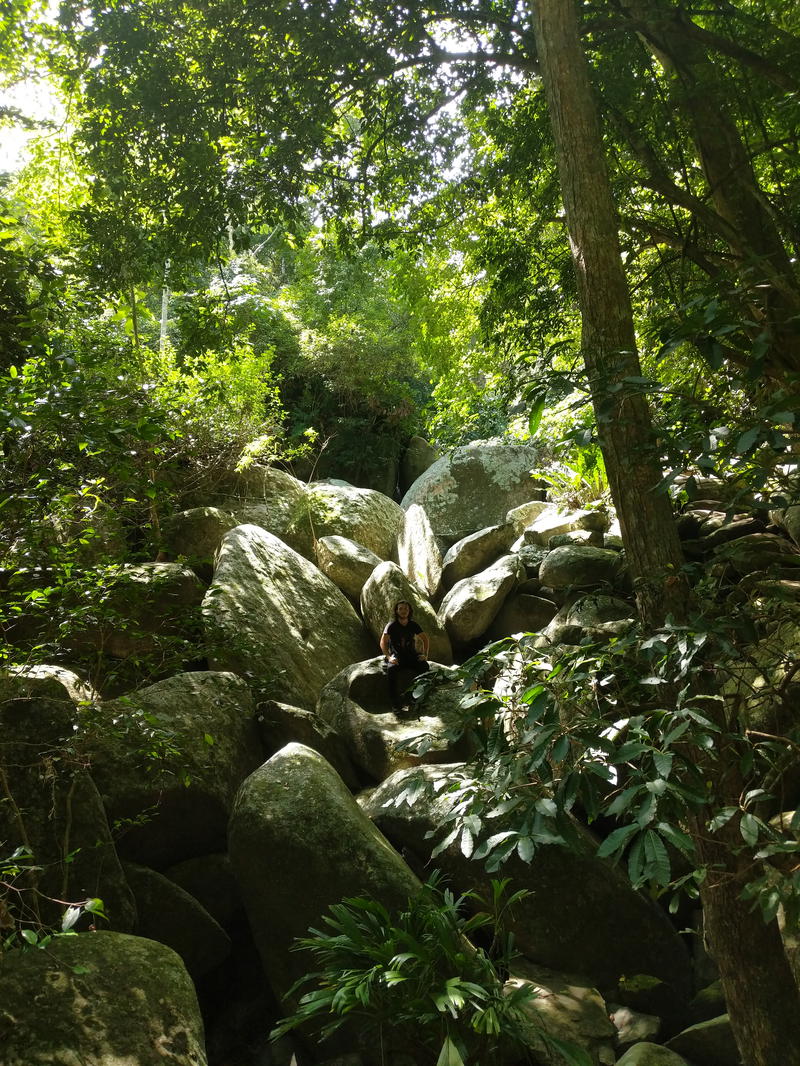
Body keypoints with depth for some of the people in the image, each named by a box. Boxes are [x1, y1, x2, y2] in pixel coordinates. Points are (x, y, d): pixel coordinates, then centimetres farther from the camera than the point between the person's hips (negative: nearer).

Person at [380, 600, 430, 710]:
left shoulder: (413, 625, 3)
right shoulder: (391, 625, -6)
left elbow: (425, 639, 13)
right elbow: (383, 643, -11)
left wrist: (425, 654, 1)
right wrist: (389, 657, -24)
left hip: (411, 655, 3)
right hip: (396, 655, -3)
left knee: (424, 666, -27)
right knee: (391, 669, -36)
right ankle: (396, 703, -32)